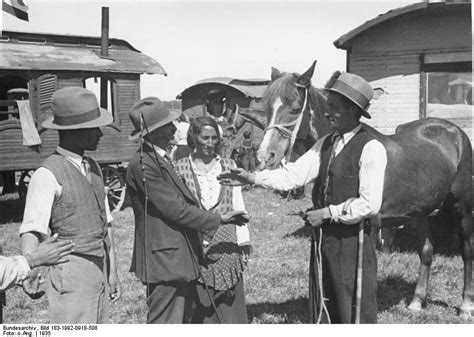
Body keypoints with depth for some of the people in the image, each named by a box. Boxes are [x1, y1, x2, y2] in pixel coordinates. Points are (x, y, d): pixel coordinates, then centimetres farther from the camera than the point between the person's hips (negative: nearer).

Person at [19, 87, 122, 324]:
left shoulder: (93, 168, 12)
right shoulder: (47, 175, -13)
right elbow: (31, 231, -21)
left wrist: (112, 273, 19)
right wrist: (30, 274, -37)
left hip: (99, 269, 8)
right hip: (70, 272, -7)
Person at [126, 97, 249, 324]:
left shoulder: (161, 159, 14)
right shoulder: (142, 165, -18)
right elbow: (176, 209, -18)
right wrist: (217, 220, -11)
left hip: (180, 259, 10)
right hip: (164, 262, -10)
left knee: (184, 319, 16)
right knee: (165, 321, -4)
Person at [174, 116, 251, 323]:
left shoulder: (229, 166, 8)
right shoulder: (181, 169, 0)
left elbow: (238, 206, 10)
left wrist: (244, 244, 7)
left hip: (227, 246, 2)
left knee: (231, 304, 5)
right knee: (201, 306, 2)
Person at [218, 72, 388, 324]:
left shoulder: (371, 148, -14)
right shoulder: (326, 144, 8)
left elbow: (369, 204, -19)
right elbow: (294, 174, 1)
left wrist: (327, 213, -16)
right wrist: (251, 178, -10)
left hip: (352, 241, -7)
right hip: (323, 238, 7)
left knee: (355, 312, 6)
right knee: (322, 311, 17)